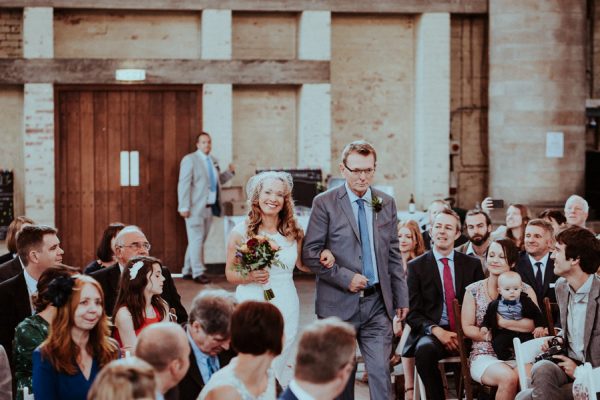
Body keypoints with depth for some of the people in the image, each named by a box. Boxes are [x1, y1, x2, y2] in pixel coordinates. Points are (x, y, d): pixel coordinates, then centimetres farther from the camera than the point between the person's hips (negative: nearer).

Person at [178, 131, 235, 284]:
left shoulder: (213, 161, 15)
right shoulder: (190, 160, -7)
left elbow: (218, 180, 27)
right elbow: (184, 184, -12)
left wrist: (230, 172, 8)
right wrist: (184, 207, -18)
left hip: (210, 207, 7)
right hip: (195, 208, -7)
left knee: (198, 240, 10)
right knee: (196, 240, -6)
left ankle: (188, 271, 18)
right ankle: (197, 273, -3)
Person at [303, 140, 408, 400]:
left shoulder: (386, 203, 8)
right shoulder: (325, 203, -4)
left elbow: (393, 255, 13)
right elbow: (310, 253, -7)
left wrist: (401, 298, 11)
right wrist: (345, 278, -15)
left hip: (377, 303, 2)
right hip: (339, 303, -2)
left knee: (381, 371, -5)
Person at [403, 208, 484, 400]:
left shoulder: (472, 264, 13)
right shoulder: (416, 266, 7)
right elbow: (412, 312, 2)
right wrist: (436, 330, -15)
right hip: (431, 333, -2)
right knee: (425, 350, -35)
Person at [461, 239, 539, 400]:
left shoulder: (525, 290, 9)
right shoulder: (473, 290, 10)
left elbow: (534, 323, -7)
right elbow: (467, 328, 4)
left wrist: (501, 321, -15)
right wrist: (490, 336, -11)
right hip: (485, 355, 0)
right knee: (508, 378, -34)